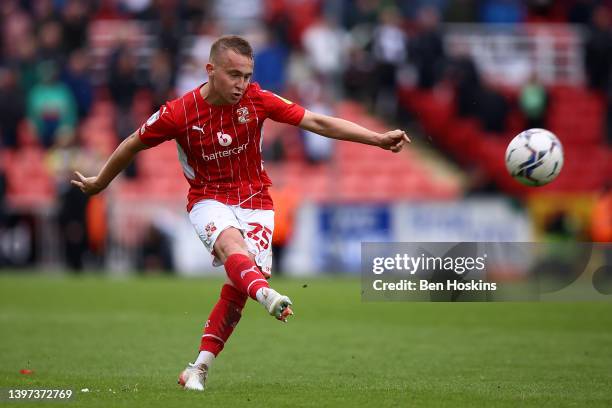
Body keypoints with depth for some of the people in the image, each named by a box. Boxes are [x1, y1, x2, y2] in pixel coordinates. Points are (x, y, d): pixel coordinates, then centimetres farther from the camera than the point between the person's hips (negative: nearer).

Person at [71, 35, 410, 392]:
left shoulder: (256, 100, -9)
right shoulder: (178, 114, -13)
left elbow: (318, 122, -10)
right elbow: (133, 145, 3)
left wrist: (379, 139, -16)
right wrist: (99, 184, 16)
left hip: (254, 200, 2)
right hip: (208, 200, -2)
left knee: (239, 283, -15)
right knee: (230, 240, -35)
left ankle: (200, 368, -4)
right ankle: (268, 296, -66)